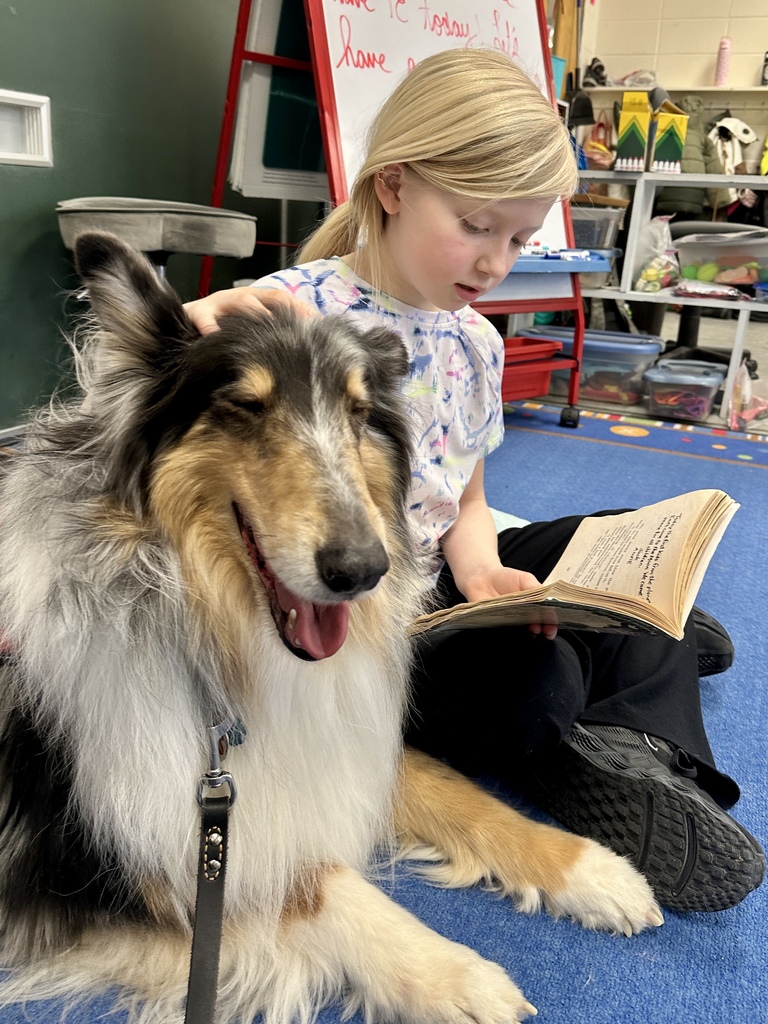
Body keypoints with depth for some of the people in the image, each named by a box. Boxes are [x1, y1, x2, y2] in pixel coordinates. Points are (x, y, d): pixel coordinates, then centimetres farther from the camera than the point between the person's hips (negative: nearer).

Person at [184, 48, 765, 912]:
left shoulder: (475, 343, 4)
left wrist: (482, 573, -12)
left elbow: (465, 503, 10)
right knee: (532, 678, -28)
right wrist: (192, 325, -44)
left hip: (433, 583, 8)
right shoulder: (297, 310, -18)